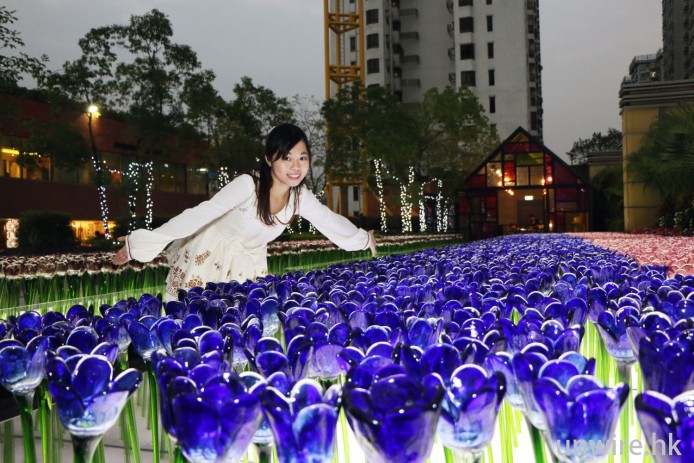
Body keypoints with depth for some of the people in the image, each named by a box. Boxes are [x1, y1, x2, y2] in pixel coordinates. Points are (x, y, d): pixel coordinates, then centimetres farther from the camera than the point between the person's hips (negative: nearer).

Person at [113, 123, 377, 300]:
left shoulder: (300, 196, -13)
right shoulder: (248, 185, -32)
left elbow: (329, 220, 5)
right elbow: (200, 214, -36)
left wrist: (363, 238, 18)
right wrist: (142, 242, -39)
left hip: (249, 262, 5)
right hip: (211, 253, -5)